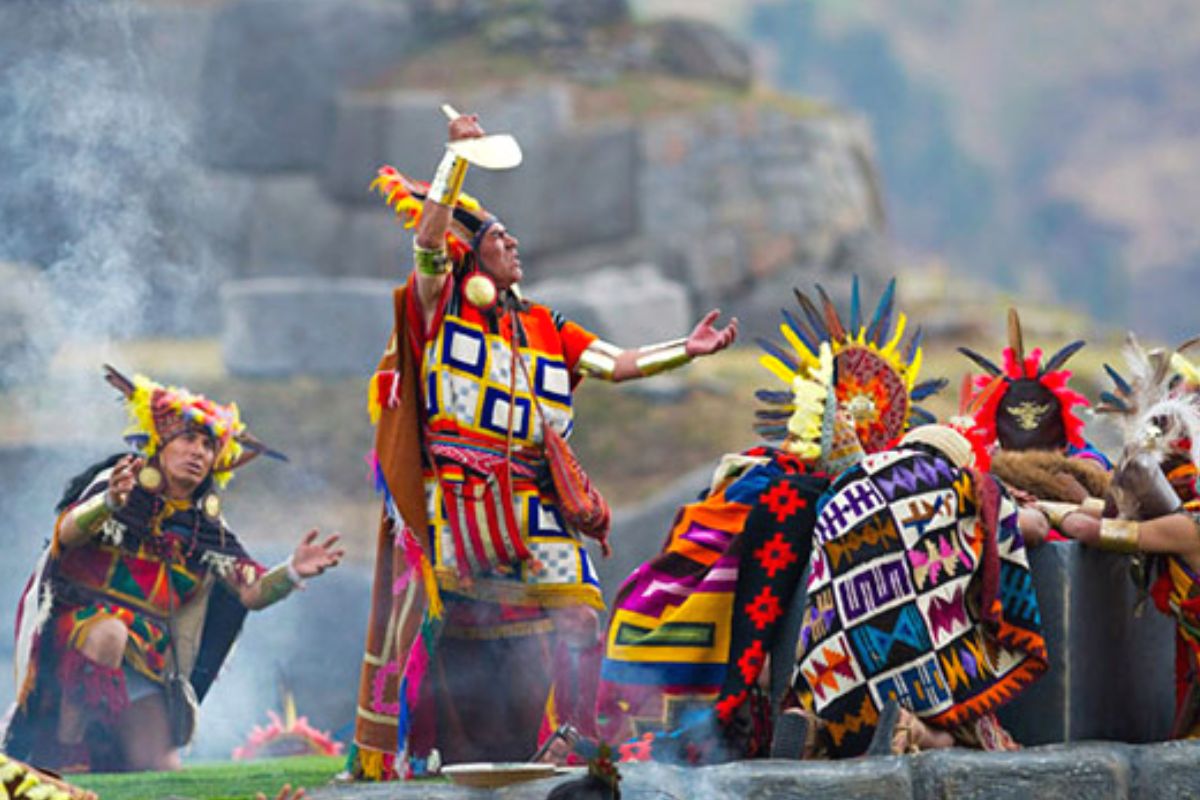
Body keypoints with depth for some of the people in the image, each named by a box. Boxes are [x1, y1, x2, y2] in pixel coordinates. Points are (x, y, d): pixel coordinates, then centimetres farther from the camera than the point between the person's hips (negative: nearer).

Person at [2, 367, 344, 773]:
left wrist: (292, 573, -24)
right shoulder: (120, 484, -6)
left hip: (144, 654, 5)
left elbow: (252, 592, -2)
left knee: (160, 767, -5)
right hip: (70, 617, -5)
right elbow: (67, 534, -25)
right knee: (109, 634, -39)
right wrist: (108, 504, -46)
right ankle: (65, 750, -27)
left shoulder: (206, 529, 6)